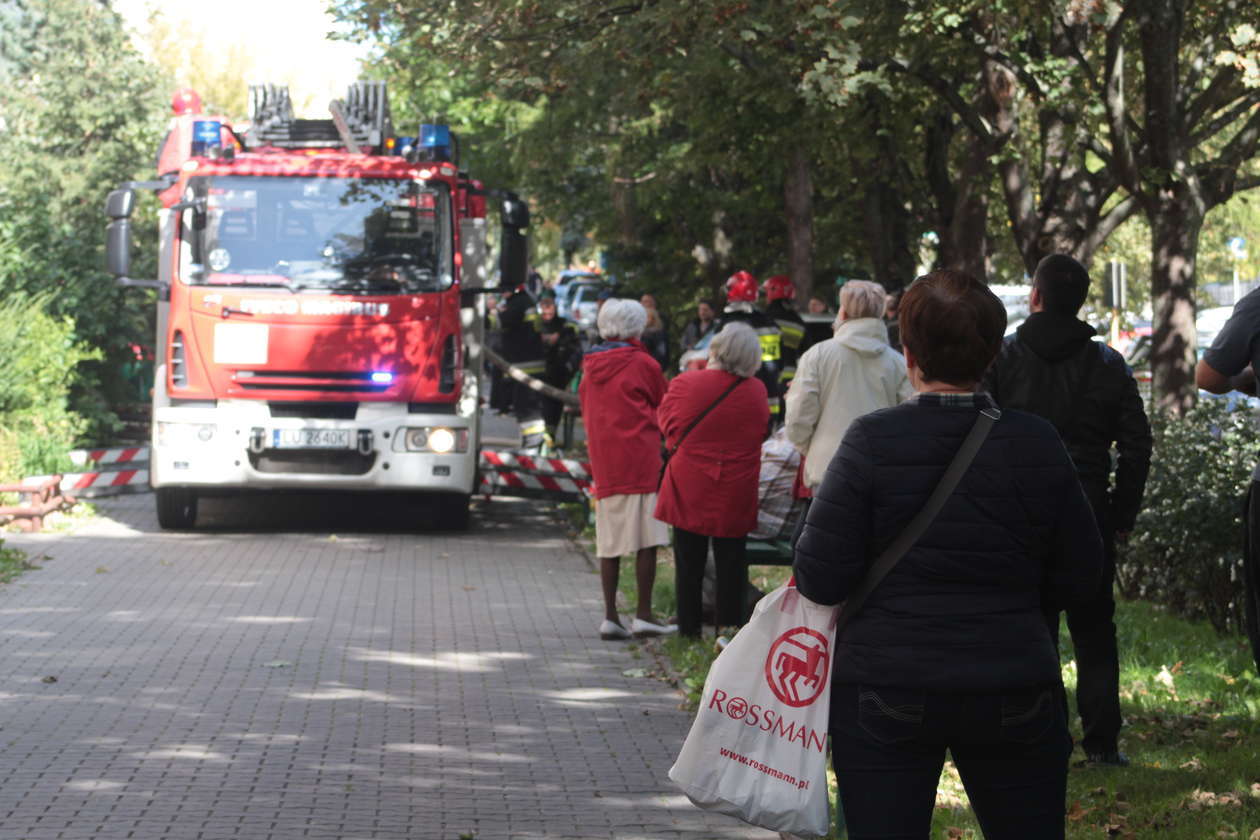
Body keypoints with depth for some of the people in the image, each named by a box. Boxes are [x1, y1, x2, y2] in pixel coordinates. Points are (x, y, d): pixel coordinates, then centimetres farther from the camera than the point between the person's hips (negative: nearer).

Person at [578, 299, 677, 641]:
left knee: (610, 544, 5)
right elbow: (665, 408, 8)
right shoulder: (642, 364, -2)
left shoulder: (590, 368, 13)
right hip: (639, 459, -6)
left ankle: (610, 616, 3)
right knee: (646, 540, -3)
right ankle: (643, 615, -6)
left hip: (602, 462, 6)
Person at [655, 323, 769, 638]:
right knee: (731, 563, 9)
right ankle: (729, 627, 11)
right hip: (736, 493, 1)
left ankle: (688, 627, 12)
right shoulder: (757, 391, -6)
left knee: (689, 562, 8)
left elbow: (666, 421, 3)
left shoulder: (684, 384, -12)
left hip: (689, 492, -1)